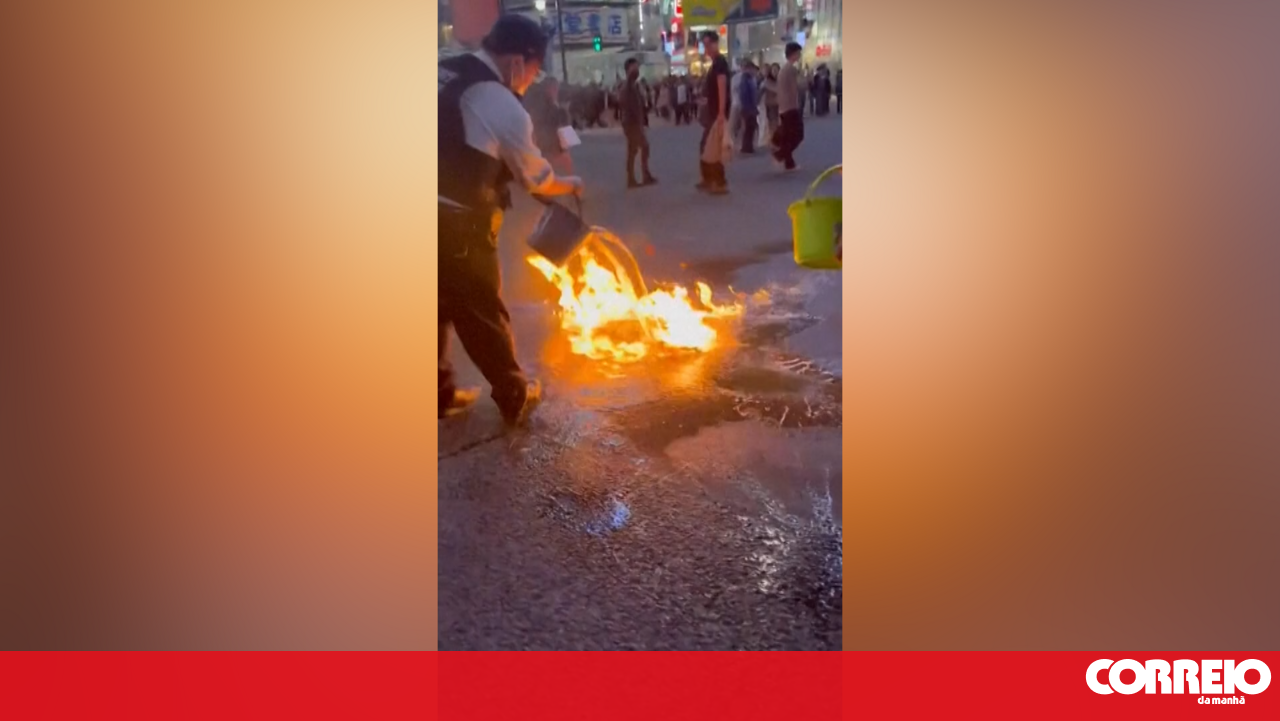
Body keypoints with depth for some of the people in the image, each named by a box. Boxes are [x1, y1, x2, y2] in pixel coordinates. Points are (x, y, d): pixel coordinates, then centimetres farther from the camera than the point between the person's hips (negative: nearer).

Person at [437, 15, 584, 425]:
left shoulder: (445, 73, 9)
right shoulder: (504, 106, -12)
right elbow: (537, 178, -1)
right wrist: (571, 186, 19)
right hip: (457, 226, -7)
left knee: (440, 308, 21)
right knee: (483, 313, 9)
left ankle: (441, 395, 36)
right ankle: (515, 398, 28)